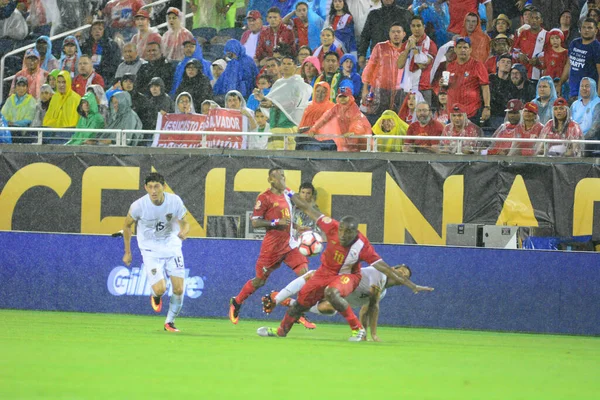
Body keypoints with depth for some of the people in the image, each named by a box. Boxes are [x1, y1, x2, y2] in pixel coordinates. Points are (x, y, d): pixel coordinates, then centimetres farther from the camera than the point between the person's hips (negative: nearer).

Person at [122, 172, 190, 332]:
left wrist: (184, 231, -26)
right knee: (160, 289, -18)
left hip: (172, 246, 2)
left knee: (179, 289, -5)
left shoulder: (175, 201, -16)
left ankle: (170, 322, 19)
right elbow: (127, 225, 0)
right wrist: (127, 252, 5)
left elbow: (184, 223, -1)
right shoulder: (139, 205, -19)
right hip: (150, 250, -2)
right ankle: (155, 296, 22)